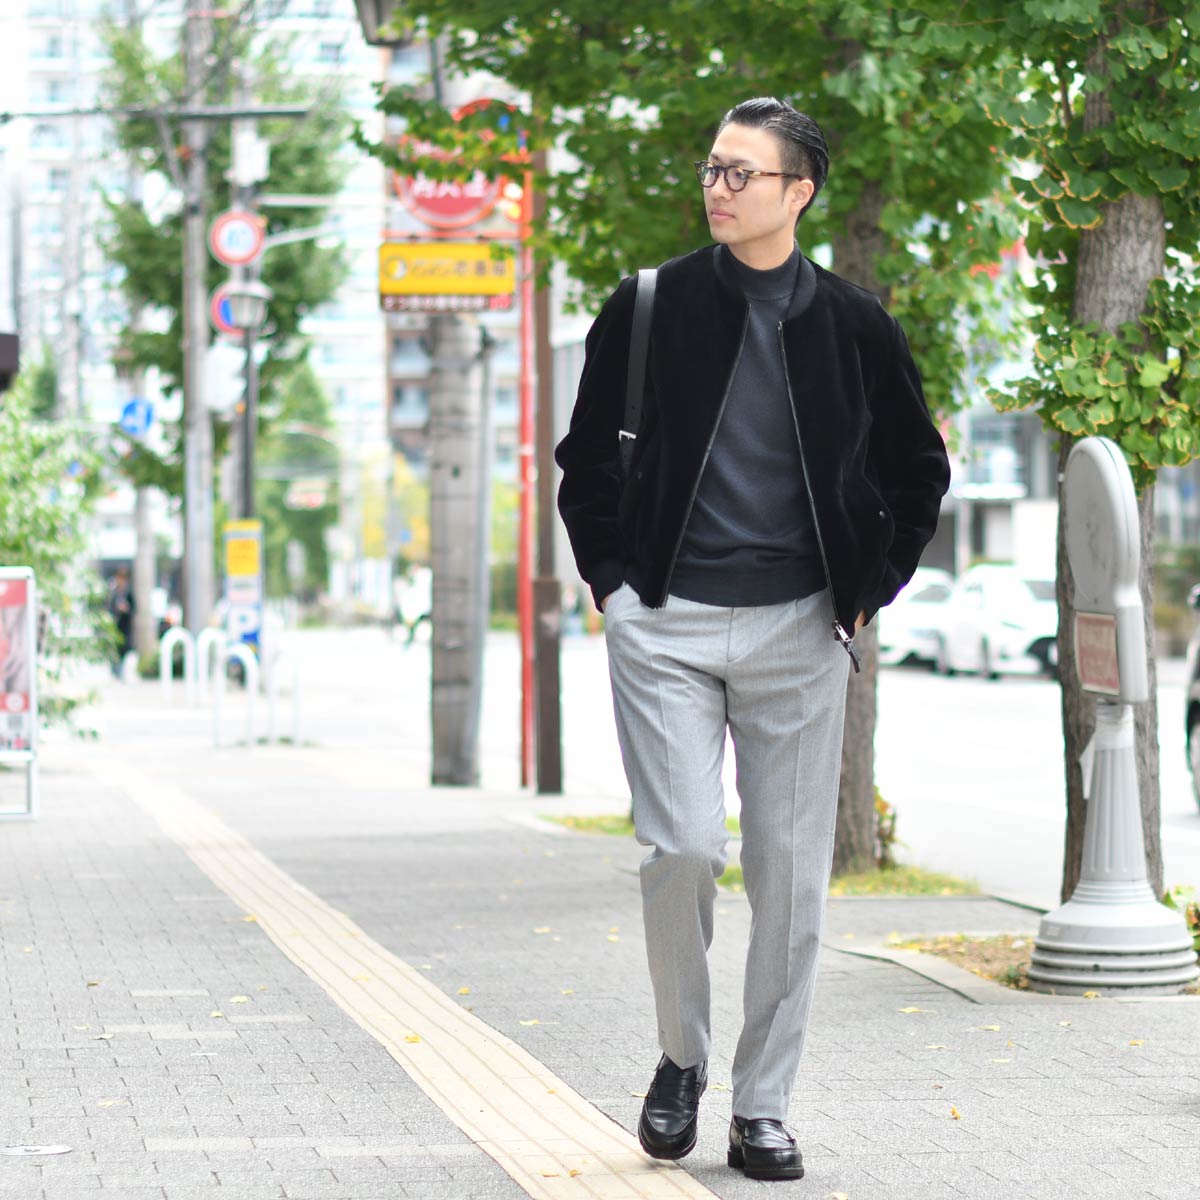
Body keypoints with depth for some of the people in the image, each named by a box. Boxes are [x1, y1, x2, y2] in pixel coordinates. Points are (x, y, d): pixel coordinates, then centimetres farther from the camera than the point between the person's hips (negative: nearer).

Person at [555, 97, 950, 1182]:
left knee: (791, 870, 1)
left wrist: (867, 593, 8)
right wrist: (613, 576, 5)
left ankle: (763, 1107, 11)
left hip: (799, 631, 1)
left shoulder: (853, 325, 4)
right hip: (666, 623, -1)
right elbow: (585, 455, 13)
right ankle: (682, 1059, 13)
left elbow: (920, 474, 16)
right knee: (682, 849, -11)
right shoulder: (648, 308, 3)